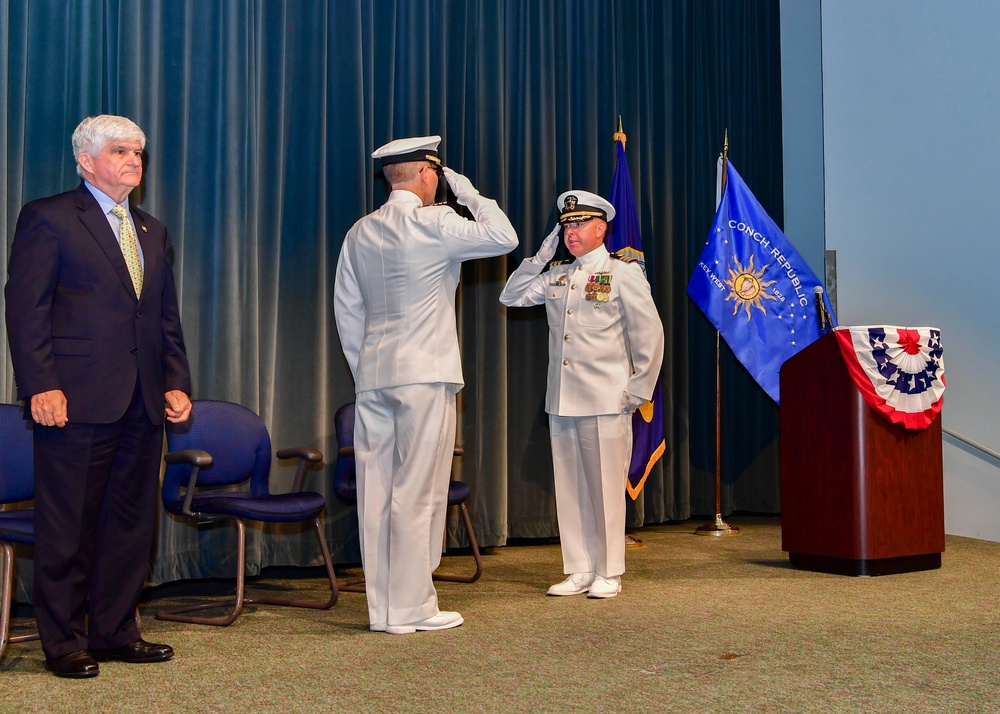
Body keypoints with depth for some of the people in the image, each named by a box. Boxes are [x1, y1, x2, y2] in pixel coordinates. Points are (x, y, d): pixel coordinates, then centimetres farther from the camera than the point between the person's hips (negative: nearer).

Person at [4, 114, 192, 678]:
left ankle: (115, 632, 22)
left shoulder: (153, 231, 19)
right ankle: (64, 643, 12)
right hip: (77, 399, -6)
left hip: (143, 401, 7)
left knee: (131, 523, 10)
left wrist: (177, 382, 9)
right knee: (68, 527, 1)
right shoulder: (49, 218, -1)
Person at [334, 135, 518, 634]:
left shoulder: (360, 233, 12)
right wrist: (470, 194, 8)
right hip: (424, 373, -6)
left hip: (373, 376, 6)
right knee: (417, 492, -2)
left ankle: (383, 609, 12)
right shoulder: (434, 223, -7)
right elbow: (504, 238, -2)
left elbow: (346, 309, 15)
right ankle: (411, 608, 2)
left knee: (376, 489, 6)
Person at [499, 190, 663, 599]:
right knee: (569, 488, 8)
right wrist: (541, 257, 7)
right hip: (561, 400, 6)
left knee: (606, 488, -1)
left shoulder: (622, 272, -1)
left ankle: (609, 574, 9)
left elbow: (649, 333, -3)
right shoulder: (556, 276, 15)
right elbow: (511, 297, 16)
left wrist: (639, 390, -6)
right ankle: (579, 571, 17)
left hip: (606, 401, -6)